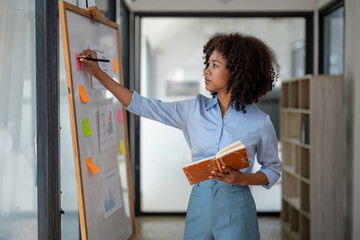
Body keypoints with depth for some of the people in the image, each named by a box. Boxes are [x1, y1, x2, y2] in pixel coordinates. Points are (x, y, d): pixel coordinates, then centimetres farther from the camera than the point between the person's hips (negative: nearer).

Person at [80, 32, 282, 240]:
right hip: (199, 201, 3)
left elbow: (273, 169, 5)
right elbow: (143, 106, 4)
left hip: (235, 207, -3)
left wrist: (242, 178, -14)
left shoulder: (260, 122, -6)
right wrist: (98, 73, 4)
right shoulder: (194, 109, 2)